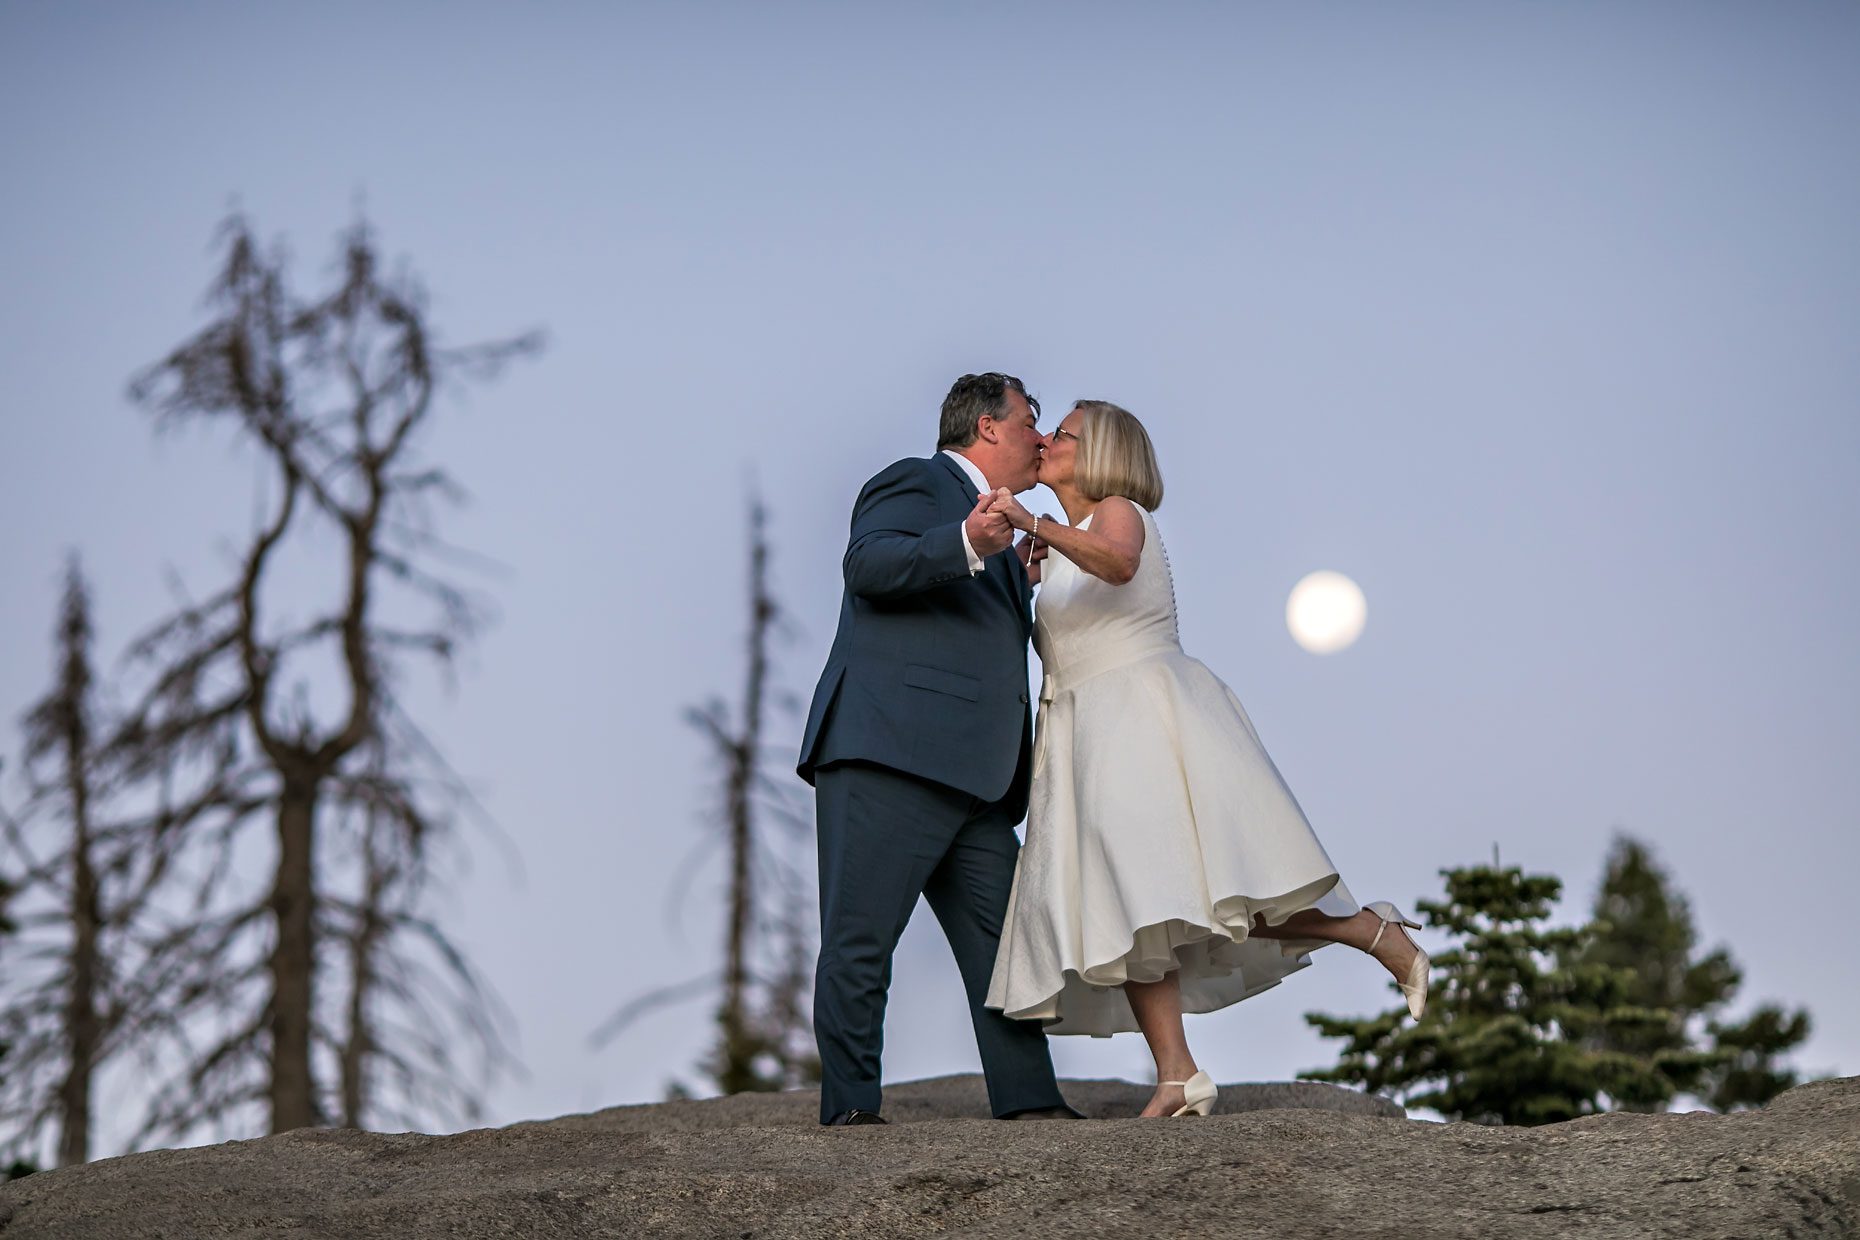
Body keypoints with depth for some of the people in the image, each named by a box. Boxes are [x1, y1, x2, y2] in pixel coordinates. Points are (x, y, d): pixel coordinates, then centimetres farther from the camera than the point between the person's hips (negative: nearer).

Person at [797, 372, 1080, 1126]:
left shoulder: (1001, 546, 31)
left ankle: (1027, 1099, 5)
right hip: (887, 758, -9)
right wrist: (967, 546, -31)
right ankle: (848, 1106, -8)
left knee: (1003, 941, 4)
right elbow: (868, 564, -18)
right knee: (861, 938, -8)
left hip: (974, 780, 9)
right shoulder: (914, 485, 3)